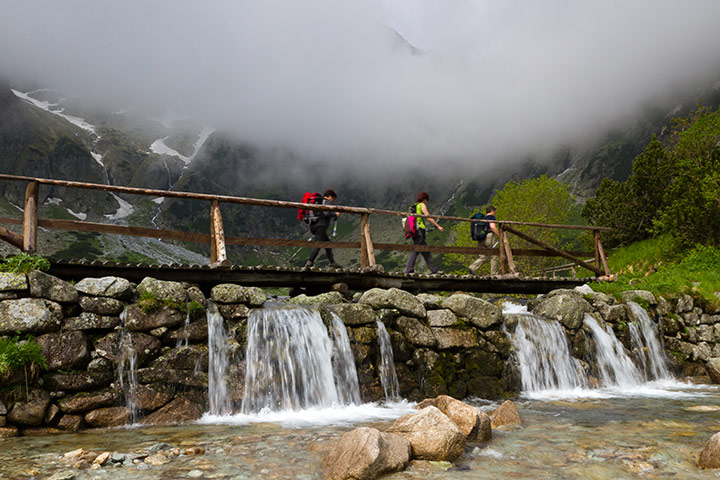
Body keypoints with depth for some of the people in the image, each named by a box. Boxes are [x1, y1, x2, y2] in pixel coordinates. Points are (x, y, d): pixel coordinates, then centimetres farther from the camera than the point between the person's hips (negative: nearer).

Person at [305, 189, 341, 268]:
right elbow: (326, 213, -18)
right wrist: (335, 214, -1)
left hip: (314, 225, 10)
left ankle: (332, 262, 15)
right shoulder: (326, 201, -4)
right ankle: (309, 262, -20)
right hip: (320, 226, -10)